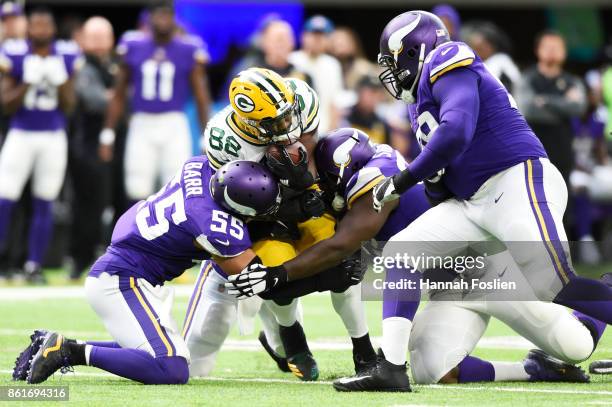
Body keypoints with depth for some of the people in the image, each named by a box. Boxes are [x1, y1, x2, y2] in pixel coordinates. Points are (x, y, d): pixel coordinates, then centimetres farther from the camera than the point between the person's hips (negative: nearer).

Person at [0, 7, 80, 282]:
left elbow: (68, 106, 2)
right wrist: (28, 83, -20)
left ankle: (34, 266, 13)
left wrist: (60, 81, -15)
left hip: (53, 139, 2)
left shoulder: (66, 58, 1)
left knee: (44, 205, 5)